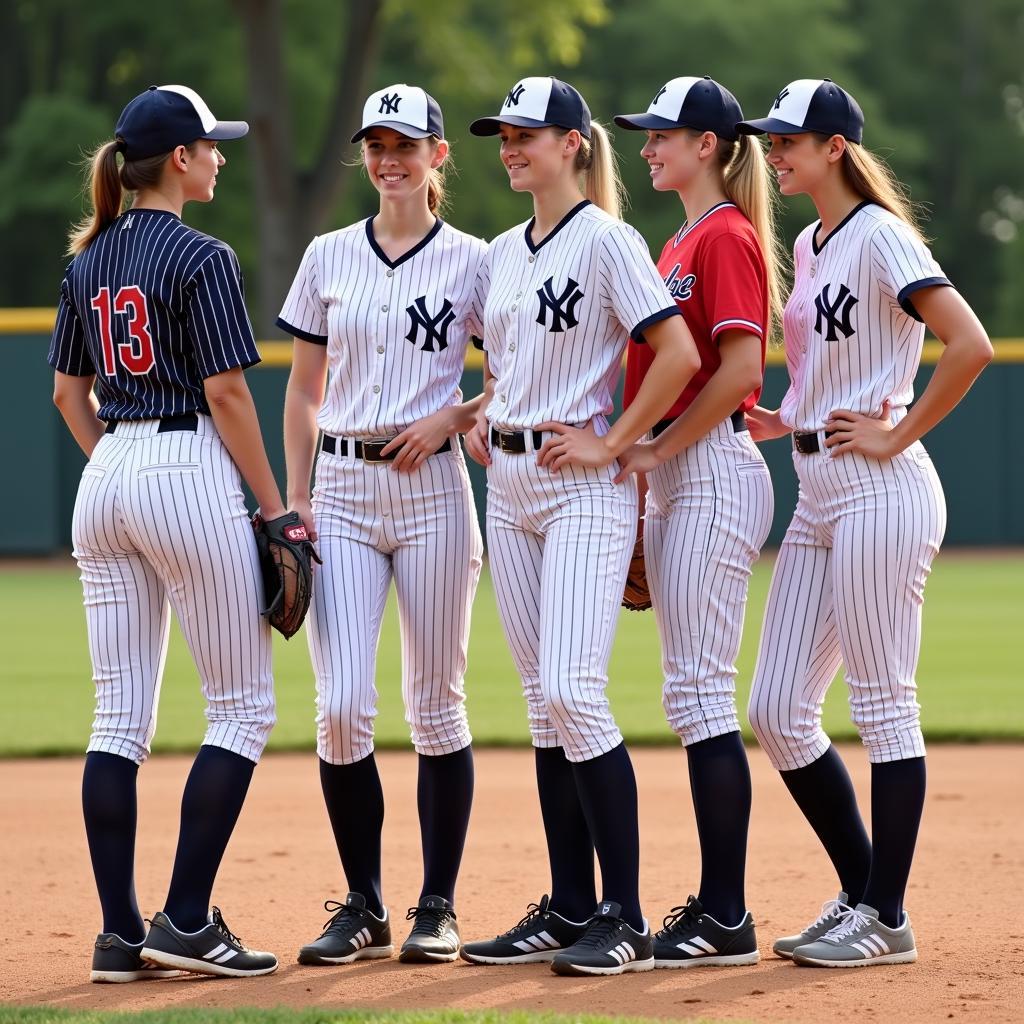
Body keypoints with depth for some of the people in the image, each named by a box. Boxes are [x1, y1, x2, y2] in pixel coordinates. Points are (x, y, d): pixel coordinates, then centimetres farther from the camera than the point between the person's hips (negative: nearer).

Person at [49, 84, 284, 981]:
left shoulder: (89, 260, 12)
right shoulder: (199, 257, -10)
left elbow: (68, 391, 16)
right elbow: (226, 392, -12)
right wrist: (273, 506, -6)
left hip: (105, 475, 7)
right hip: (188, 476, -7)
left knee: (121, 715, 7)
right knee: (244, 706, 1)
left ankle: (120, 933, 6)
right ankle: (185, 922, -5)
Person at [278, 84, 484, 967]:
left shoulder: (472, 262, 2)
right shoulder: (329, 257, 10)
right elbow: (304, 390, 12)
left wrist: (450, 417, -10)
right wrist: (294, 501, 4)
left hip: (433, 489, -2)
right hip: (342, 489, 2)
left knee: (435, 706, 2)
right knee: (342, 707, -7)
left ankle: (438, 907, 11)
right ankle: (363, 907, 5)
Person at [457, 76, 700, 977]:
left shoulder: (606, 241, -9)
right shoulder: (502, 254, 14)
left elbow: (679, 355, -16)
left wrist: (612, 445, -15)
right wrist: (482, 416, 11)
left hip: (583, 488, -8)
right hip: (509, 487, 8)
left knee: (573, 693, -15)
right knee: (544, 701, 8)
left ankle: (626, 921, -11)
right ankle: (570, 910, 12)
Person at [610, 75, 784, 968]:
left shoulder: (727, 237, -11)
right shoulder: (679, 246, 19)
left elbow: (740, 370, -20)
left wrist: (657, 449, -15)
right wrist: (643, 469, 16)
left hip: (715, 473, -10)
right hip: (670, 479, 10)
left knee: (699, 691, -11)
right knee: (694, 694, 10)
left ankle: (726, 919, -10)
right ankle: (716, 906, 13)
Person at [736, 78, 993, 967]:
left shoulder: (880, 237, -10)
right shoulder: (811, 247, 16)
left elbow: (971, 345, -20)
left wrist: (896, 436, -16)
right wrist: (788, 421, 11)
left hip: (881, 492, -10)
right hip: (819, 495, 10)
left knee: (883, 703, -4)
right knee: (778, 711, 7)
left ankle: (886, 918, 2)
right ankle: (861, 894, 17)